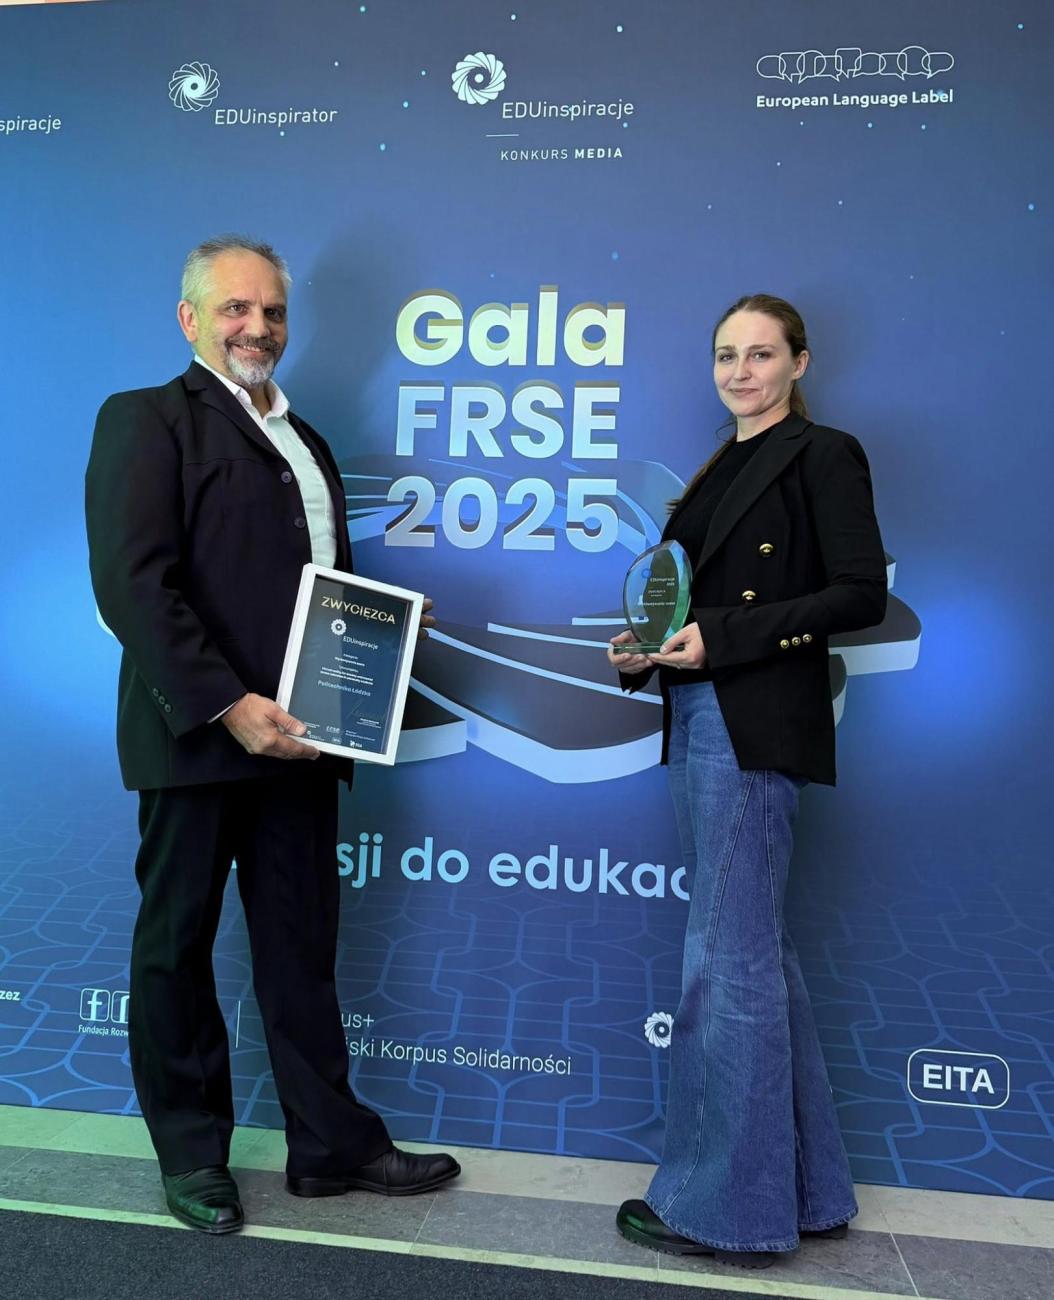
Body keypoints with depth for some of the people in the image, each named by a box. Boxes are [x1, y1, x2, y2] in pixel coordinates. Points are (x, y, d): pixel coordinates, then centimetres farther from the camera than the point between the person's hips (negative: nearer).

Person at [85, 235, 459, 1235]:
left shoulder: (305, 442, 19)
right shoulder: (146, 420, -4)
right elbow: (133, 584, -15)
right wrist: (228, 705, -21)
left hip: (295, 737, 6)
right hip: (198, 734, -6)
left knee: (300, 946, 14)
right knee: (176, 945, 10)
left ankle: (331, 1143, 27)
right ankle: (191, 1155, 28)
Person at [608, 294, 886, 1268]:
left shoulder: (823, 455, -3)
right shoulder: (723, 469, 19)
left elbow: (862, 593, -13)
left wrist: (720, 637, -18)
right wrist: (647, 645, 2)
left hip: (755, 730, -9)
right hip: (698, 722, 9)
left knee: (728, 960, -3)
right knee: (756, 951, 14)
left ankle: (724, 1205, 12)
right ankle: (805, 1187, 28)